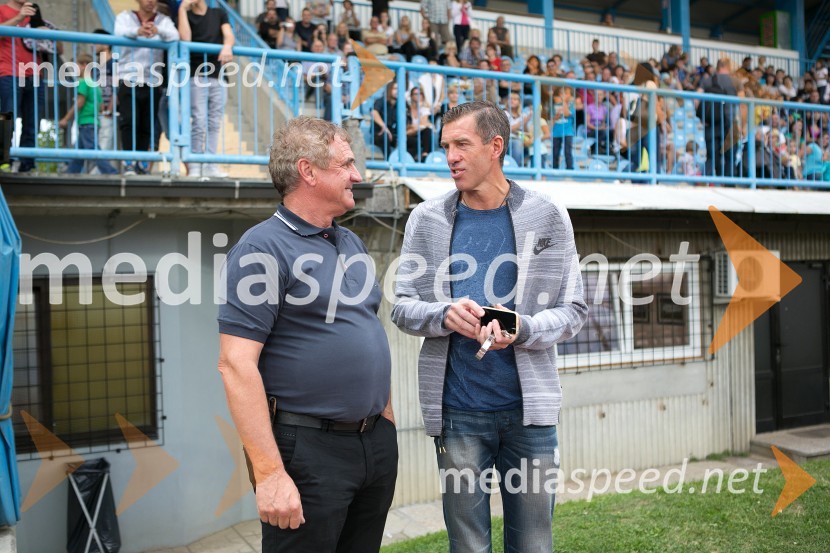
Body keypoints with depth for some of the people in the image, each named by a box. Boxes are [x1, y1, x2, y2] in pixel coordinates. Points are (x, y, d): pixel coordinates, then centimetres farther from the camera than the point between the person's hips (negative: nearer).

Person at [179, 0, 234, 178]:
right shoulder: (186, 15, 9)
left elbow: (228, 34, 0)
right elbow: (185, 38, -11)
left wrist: (227, 46, -23)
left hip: (218, 77, 3)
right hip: (197, 77, -3)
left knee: (214, 123, 2)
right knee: (199, 122, -10)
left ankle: (209, 165, 5)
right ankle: (194, 165, -7)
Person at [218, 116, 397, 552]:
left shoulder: (351, 243, 12)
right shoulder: (263, 248, -13)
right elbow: (236, 365, -19)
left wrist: (386, 419, 16)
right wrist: (270, 473, -22)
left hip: (377, 442, 8)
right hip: (307, 449, -8)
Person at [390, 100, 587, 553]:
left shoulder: (547, 217, 2)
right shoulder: (426, 219, 4)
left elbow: (572, 310, 2)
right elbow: (403, 308, 5)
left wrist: (523, 329, -17)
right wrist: (445, 315, -16)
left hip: (529, 405, 0)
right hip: (457, 410, 0)